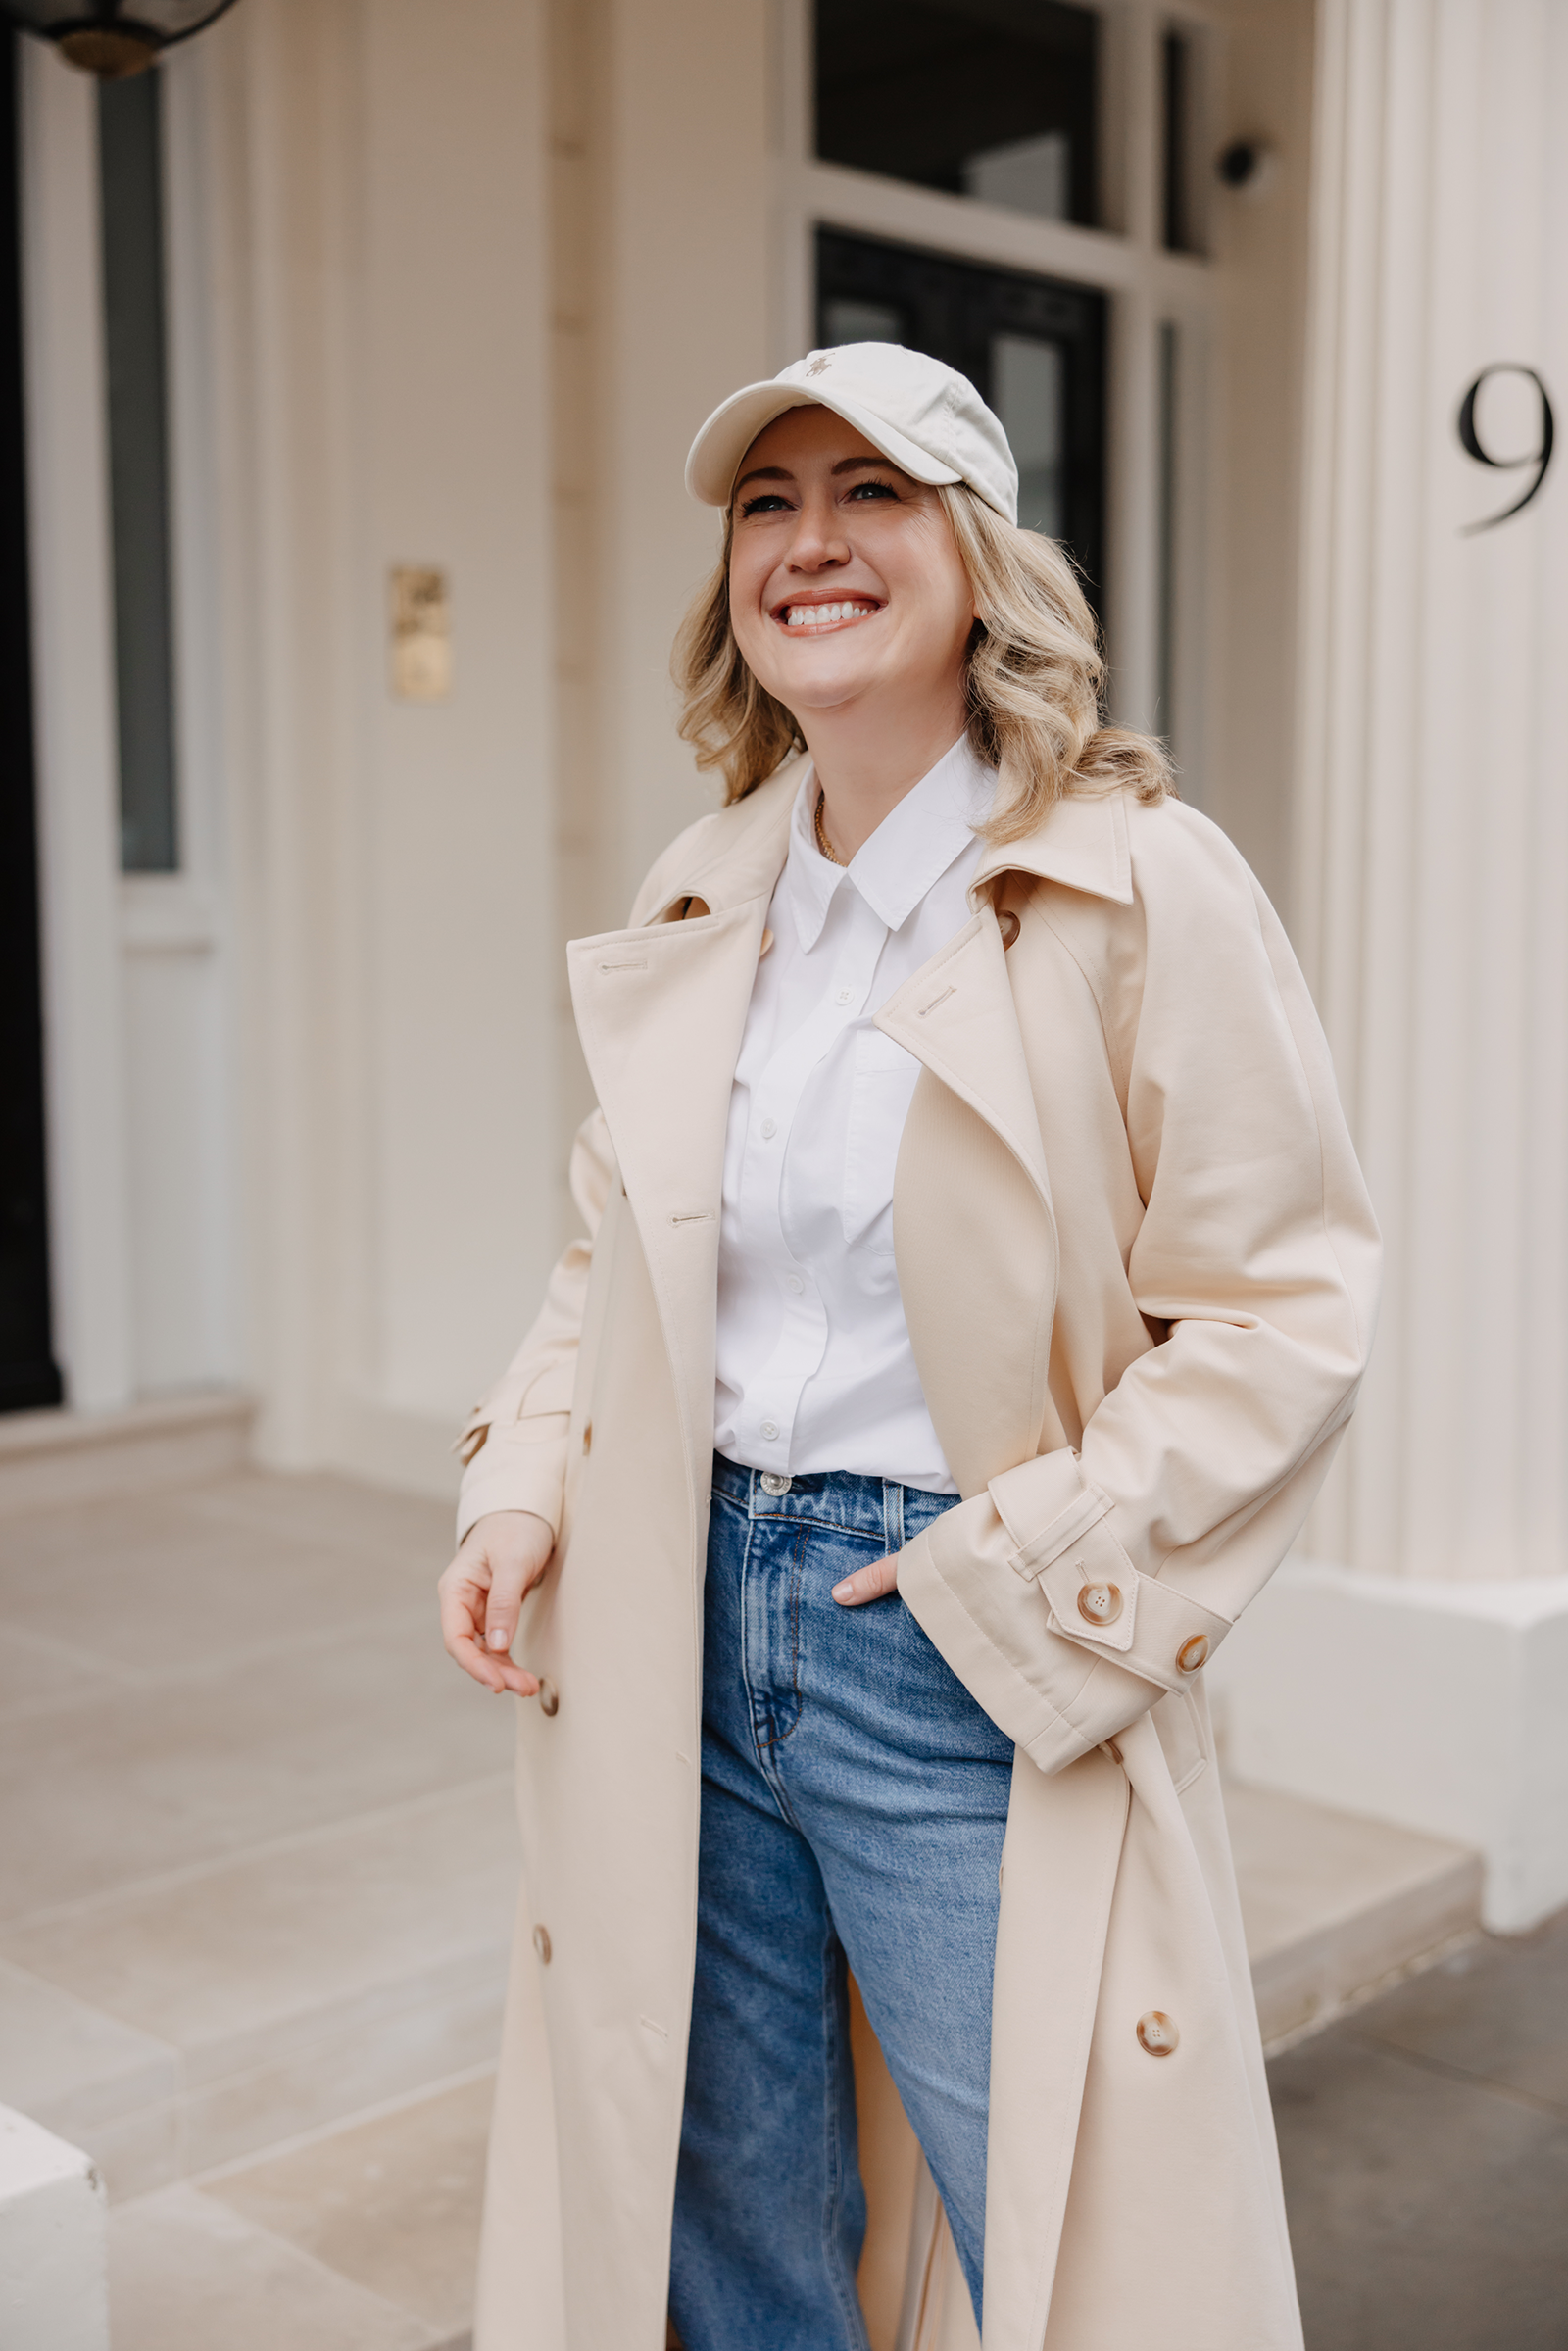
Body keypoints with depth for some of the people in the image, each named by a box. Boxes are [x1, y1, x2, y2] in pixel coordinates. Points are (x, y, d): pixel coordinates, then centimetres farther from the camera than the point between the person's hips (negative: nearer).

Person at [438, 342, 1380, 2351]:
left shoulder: (1139, 883, -10)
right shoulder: (695, 902, 7)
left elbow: (1282, 1304, -10)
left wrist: (1026, 1577, -16)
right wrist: (525, 1487, 0)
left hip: (972, 1670, -5)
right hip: (686, 1638, 5)